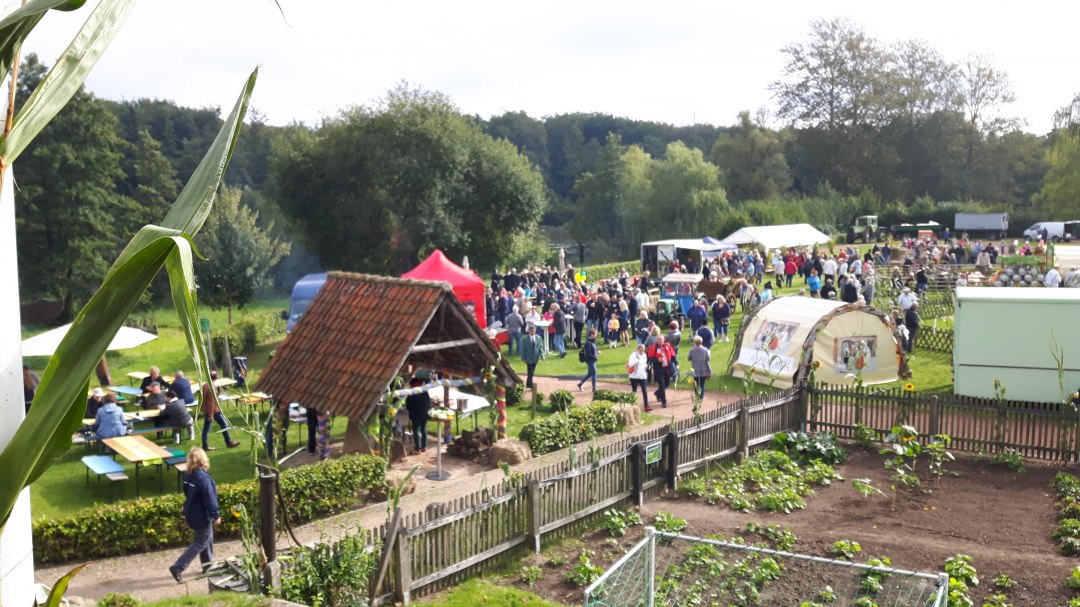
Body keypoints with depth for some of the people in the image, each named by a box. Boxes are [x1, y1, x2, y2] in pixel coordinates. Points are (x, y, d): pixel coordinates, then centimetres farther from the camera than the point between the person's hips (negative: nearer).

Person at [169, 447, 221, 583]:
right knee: (200, 544, 4)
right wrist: (216, 515, -15)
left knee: (208, 538, 22)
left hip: (192, 513, 9)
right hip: (201, 516, -9)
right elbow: (209, 498, -23)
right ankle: (177, 568, 1)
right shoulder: (203, 477, -26)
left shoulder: (188, 475, 0)